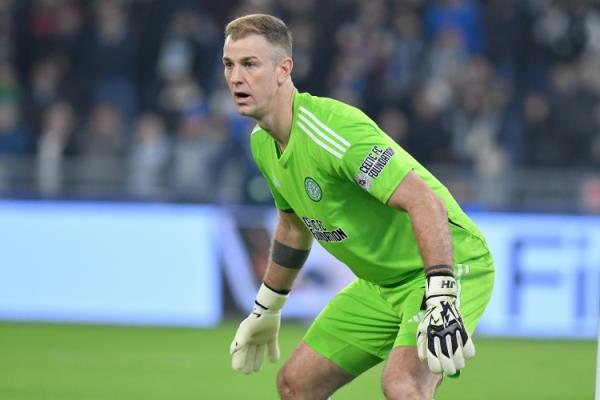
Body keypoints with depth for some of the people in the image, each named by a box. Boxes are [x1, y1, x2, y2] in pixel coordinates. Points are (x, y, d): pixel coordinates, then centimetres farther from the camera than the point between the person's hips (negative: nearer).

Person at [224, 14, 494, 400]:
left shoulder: (326, 128, -26)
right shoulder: (262, 143, 3)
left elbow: (425, 202, -34)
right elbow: (294, 226, 23)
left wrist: (441, 300, -42)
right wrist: (266, 310, 29)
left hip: (450, 265, -9)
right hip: (381, 282, 9)